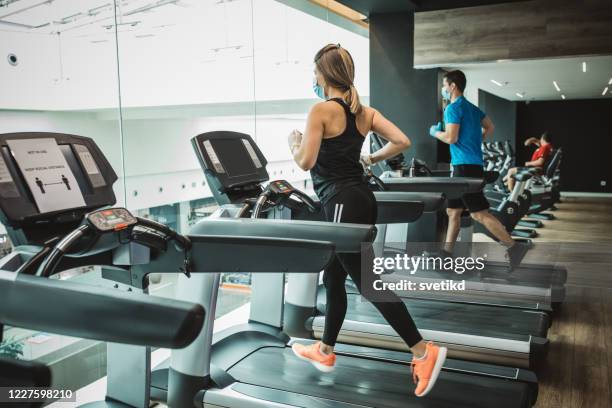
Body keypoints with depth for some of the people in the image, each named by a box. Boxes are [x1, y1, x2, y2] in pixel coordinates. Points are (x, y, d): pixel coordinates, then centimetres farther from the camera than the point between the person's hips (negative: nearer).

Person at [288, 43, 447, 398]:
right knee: (334, 277, 18)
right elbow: (402, 142, 4)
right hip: (362, 198, 9)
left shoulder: (321, 111, -10)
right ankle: (325, 352, 31)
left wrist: (294, 142, 7)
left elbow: (306, 161, -14)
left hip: (342, 202, -9)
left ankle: (424, 351, -4)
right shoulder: (365, 111, 11)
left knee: (367, 281, -4)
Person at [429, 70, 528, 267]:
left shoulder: (453, 108, -11)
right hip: (472, 164, 10)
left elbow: (451, 137, -18)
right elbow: (490, 127, 25)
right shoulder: (472, 108, 18)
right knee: (453, 211, 12)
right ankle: (447, 252, 17)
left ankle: (514, 247, -8)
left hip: (465, 166, -10)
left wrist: (435, 132, -1)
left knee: (479, 213, -9)